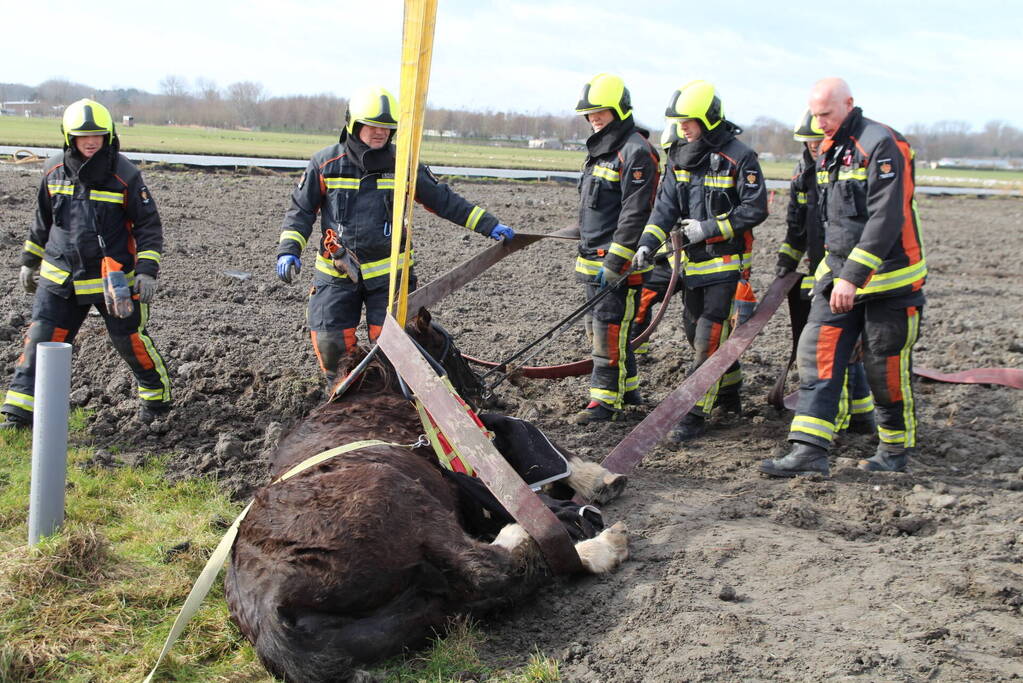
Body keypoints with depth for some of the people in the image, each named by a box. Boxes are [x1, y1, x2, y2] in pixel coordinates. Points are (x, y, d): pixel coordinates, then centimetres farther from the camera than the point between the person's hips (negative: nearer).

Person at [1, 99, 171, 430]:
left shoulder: (124, 174, -10)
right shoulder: (54, 171, 3)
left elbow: (149, 225, -6)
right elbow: (42, 220, 17)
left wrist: (147, 271, -14)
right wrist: (30, 261, 21)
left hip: (112, 278, -3)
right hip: (60, 276, 3)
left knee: (130, 340, 6)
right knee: (41, 340, -3)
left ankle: (157, 396, 29)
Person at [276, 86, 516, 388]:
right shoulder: (326, 163, -4)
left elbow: (444, 201, 4)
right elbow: (301, 210, 4)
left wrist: (489, 225, -1)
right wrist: (288, 250, -10)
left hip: (387, 272, 0)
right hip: (337, 273, 0)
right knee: (330, 342, -2)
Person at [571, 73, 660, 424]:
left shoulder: (635, 152, -14)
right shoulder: (599, 149, 17)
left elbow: (635, 213, -20)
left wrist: (616, 260, -23)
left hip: (620, 261, -10)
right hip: (594, 258, 10)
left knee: (608, 327, -9)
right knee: (598, 326, 15)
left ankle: (606, 399, -4)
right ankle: (627, 388, 27)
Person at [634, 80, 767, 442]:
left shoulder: (739, 158, -12)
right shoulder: (680, 157, 7)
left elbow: (755, 209, -14)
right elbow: (666, 205, 3)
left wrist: (708, 229, -17)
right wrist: (648, 243, -11)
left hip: (727, 262, -7)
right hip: (693, 262, 7)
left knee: (710, 337, -9)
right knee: (696, 331, 16)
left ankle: (696, 414, -6)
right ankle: (730, 394, 35)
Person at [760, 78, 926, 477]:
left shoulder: (881, 145, -16)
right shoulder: (827, 151, 11)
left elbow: (885, 220, -24)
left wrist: (853, 276, -27)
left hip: (887, 278, -7)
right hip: (839, 273, 8)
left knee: (886, 368, 3)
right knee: (817, 355, -4)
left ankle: (897, 448, 23)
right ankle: (809, 452, -7)